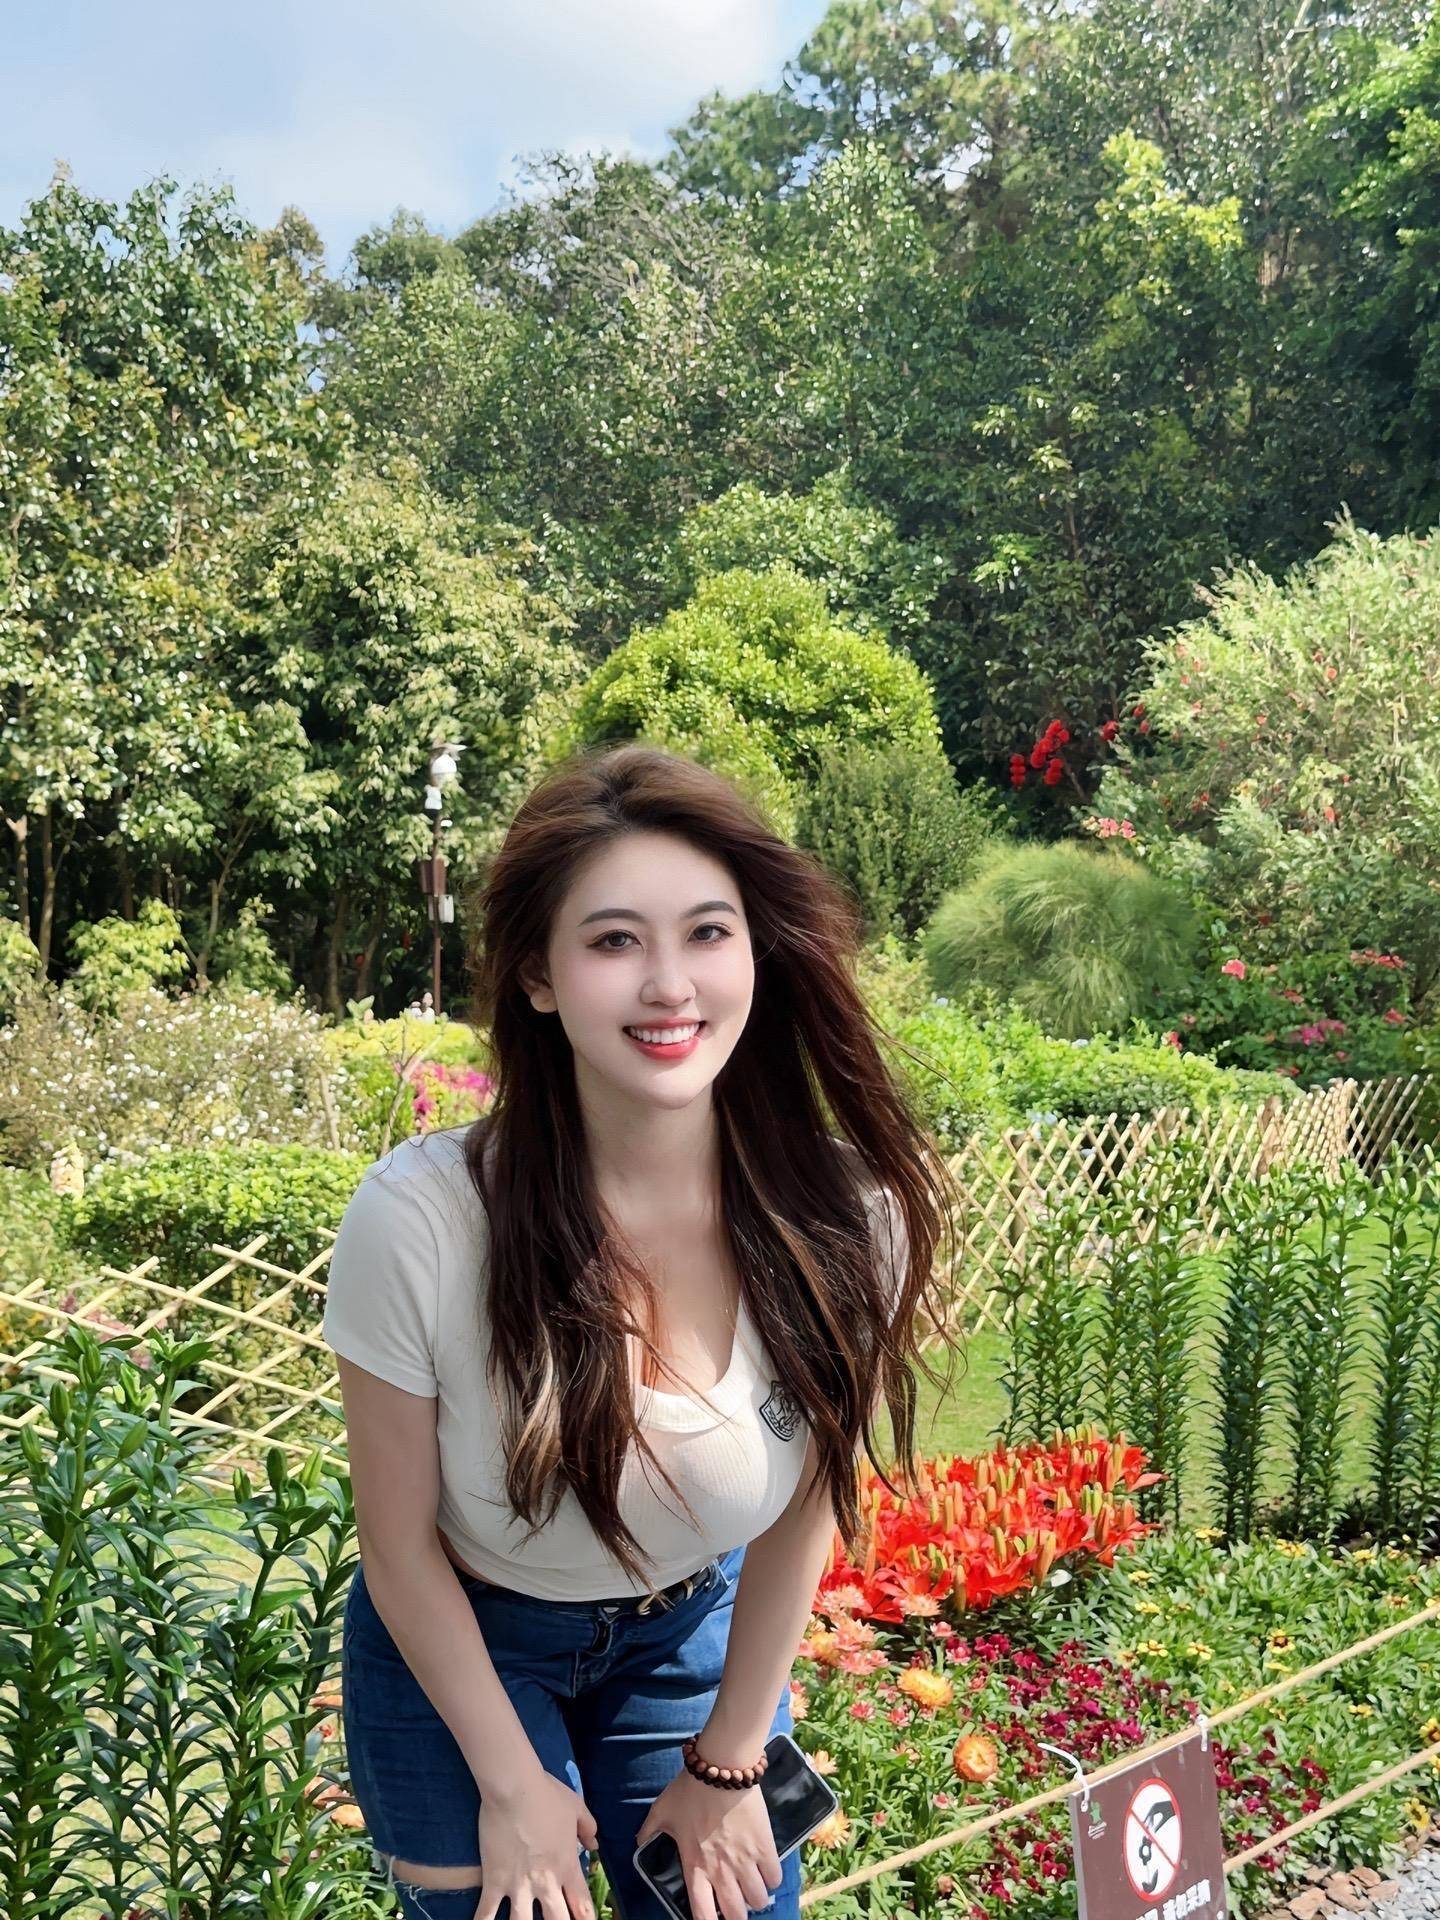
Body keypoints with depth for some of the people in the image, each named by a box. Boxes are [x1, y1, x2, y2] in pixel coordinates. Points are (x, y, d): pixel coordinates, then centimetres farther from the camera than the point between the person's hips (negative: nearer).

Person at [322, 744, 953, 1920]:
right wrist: (514, 1784, -7)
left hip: (697, 1632, 2)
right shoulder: (420, 1218, -31)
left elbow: (805, 1506, -9)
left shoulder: (843, 1218, -25)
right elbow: (401, 1545, -16)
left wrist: (728, 1763, 0)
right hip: (464, 1648, -2)